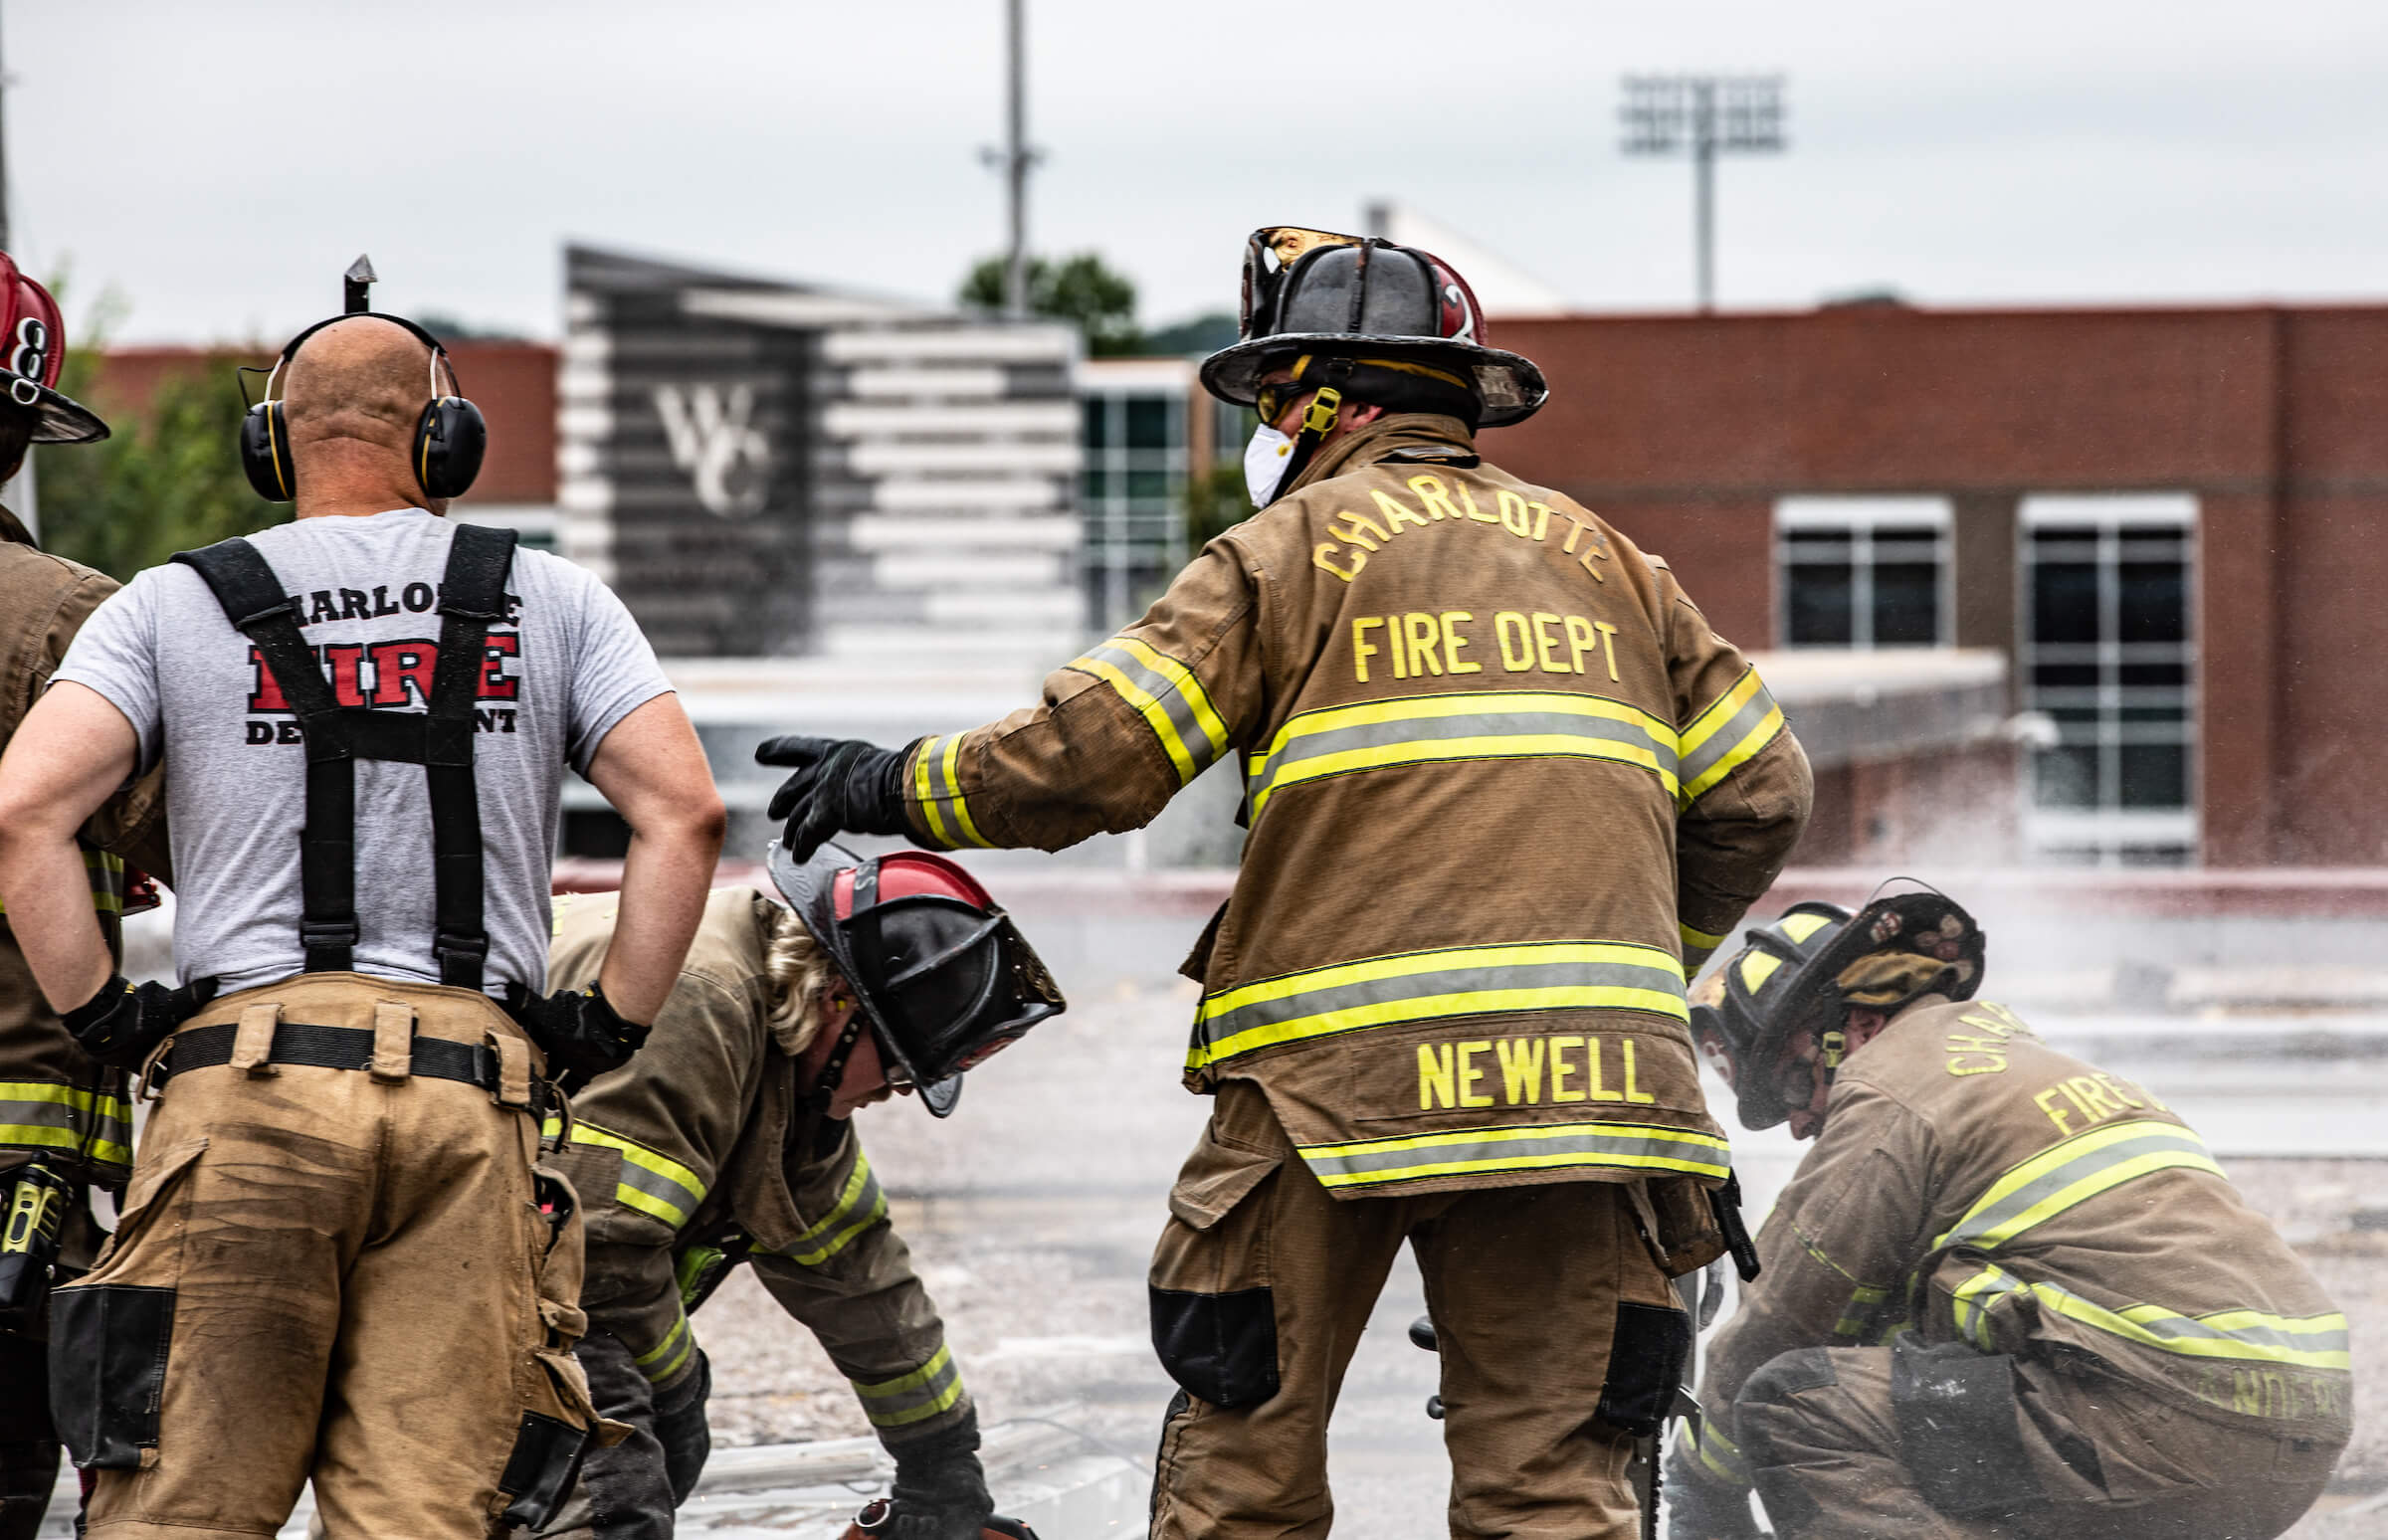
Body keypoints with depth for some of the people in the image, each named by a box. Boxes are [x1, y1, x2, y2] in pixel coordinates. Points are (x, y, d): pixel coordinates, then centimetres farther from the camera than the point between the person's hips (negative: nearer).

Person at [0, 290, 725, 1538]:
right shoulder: (550, 604, 14)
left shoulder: (172, 605, 11)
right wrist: (612, 1025, 10)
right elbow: (683, 811, 4)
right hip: (473, 1103, 1)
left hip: (244, 1083, -1)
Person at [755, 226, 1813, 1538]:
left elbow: (1090, 759, -3)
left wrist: (901, 789, 12)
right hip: (1579, 1079, 4)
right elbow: (1758, 793, 18)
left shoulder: (1291, 548, 5)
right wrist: (1649, 952, 32)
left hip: (1340, 1076, -4)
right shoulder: (1598, 556, 20)